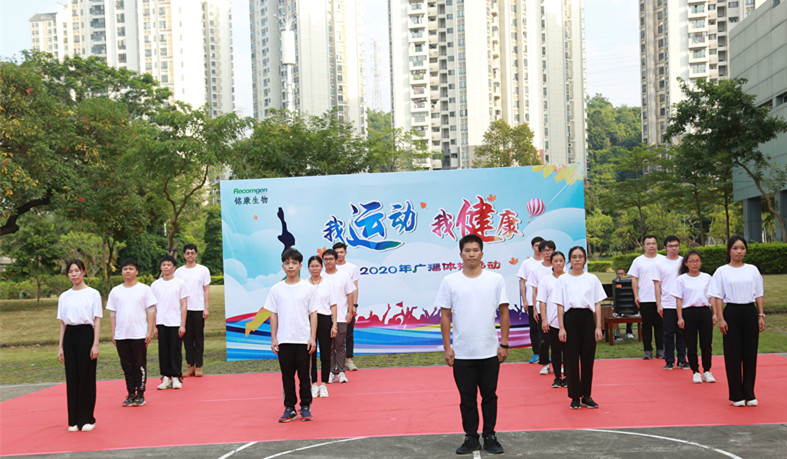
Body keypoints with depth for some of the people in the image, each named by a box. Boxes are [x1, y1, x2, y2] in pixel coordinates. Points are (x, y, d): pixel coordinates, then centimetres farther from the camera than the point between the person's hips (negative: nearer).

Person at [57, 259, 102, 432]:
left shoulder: (93, 294, 0)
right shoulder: (64, 296, 11)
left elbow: (97, 321, -2)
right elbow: (63, 323, 13)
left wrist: (95, 344, -9)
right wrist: (60, 346, 7)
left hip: (86, 334, -4)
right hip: (69, 336, 4)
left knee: (86, 377, -2)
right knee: (72, 378, 4)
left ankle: (87, 419, 7)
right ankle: (74, 420, 11)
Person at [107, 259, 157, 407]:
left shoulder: (144, 289, 2)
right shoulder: (115, 291, 9)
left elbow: (151, 311, 0)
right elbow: (112, 313, 13)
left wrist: (149, 331, -6)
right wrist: (113, 333, 7)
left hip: (139, 335, -3)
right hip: (121, 335, 3)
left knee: (140, 365, 1)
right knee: (127, 366, 8)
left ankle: (140, 395, 9)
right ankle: (131, 394, 16)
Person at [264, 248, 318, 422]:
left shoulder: (308, 288, 2)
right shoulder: (276, 289, 4)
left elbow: (313, 314, 3)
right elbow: (274, 315, 7)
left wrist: (313, 338, -3)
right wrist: (273, 339, 3)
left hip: (303, 340, -1)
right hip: (284, 340, 1)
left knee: (304, 375, 4)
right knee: (287, 376, 6)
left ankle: (305, 407, 15)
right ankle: (290, 408, 15)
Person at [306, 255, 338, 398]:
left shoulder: (327, 284, 5)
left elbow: (333, 305, 6)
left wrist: (334, 324, -1)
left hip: (325, 320, 0)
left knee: (325, 354, 2)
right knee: (311, 354, 4)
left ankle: (324, 385, 13)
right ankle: (314, 385, 15)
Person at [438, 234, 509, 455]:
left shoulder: (496, 279, 1)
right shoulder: (450, 281, 0)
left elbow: (504, 313, 3)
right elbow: (445, 316, 2)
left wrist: (504, 344, -2)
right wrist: (447, 348, -2)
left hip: (490, 352, 0)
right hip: (462, 353, 0)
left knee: (489, 395, 8)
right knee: (467, 398, 8)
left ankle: (490, 437, 22)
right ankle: (471, 438, 21)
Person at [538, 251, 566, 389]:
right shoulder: (545, 280, 5)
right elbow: (542, 301, 4)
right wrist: (544, 320, -4)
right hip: (552, 321, 1)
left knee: (567, 350, 2)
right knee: (555, 350, 7)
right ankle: (557, 378, 15)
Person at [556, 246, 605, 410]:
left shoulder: (592, 279, 8)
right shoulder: (563, 279, 5)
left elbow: (597, 304, 7)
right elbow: (560, 306, 3)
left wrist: (598, 327, 0)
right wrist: (561, 327, -5)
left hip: (587, 318, 1)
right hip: (570, 318, -1)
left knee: (588, 358, 4)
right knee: (572, 358, 0)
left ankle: (586, 396, 15)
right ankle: (575, 397, 9)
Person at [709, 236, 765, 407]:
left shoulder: (752, 270, 8)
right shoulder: (722, 271, 0)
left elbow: (758, 295, 10)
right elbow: (717, 297, -2)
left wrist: (761, 316, 3)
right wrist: (720, 319, -10)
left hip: (750, 312, 2)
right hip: (731, 313, -2)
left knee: (750, 354, 4)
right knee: (733, 355, 0)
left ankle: (749, 394, 15)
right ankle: (736, 395, 9)